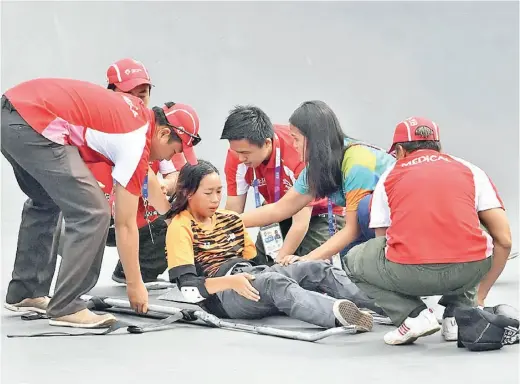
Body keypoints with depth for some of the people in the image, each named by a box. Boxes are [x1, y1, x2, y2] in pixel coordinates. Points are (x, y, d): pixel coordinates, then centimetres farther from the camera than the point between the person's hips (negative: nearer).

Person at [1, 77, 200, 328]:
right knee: (91, 214, -4)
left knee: (45, 203, 28)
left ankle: (23, 294, 32)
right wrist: (135, 285, 10)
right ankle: (65, 308, 2)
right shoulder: (136, 142, -3)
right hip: (35, 125, -10)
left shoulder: (137, 112, 21)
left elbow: (146, 178, 38)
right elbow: (125, 224, 1)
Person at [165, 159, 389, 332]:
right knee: (275, 282, -38)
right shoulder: (180, 228, -1)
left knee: (317, 270, -15)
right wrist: (231, 281, -25)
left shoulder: (230, 219, 21)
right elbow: (188, 287, -12)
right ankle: (338, 313, -65)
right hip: (219, 291, -8)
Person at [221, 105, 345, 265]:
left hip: (318, 211, -5)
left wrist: (279, 260, -35)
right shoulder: (238, 153, -21)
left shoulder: (298, 152, -36)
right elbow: (233, 213, -16)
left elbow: (300, 223, -32)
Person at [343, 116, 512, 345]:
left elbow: (383, 243, 30)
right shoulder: (470, 170, 22)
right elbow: (504, 240, 16)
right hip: (470, 270, 2)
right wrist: (479, 295, 29)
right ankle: (457, 315, 18)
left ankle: (413, 315, 7)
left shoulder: (388, 178, 23)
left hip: (410, 272, -2)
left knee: (354, 260, 30)